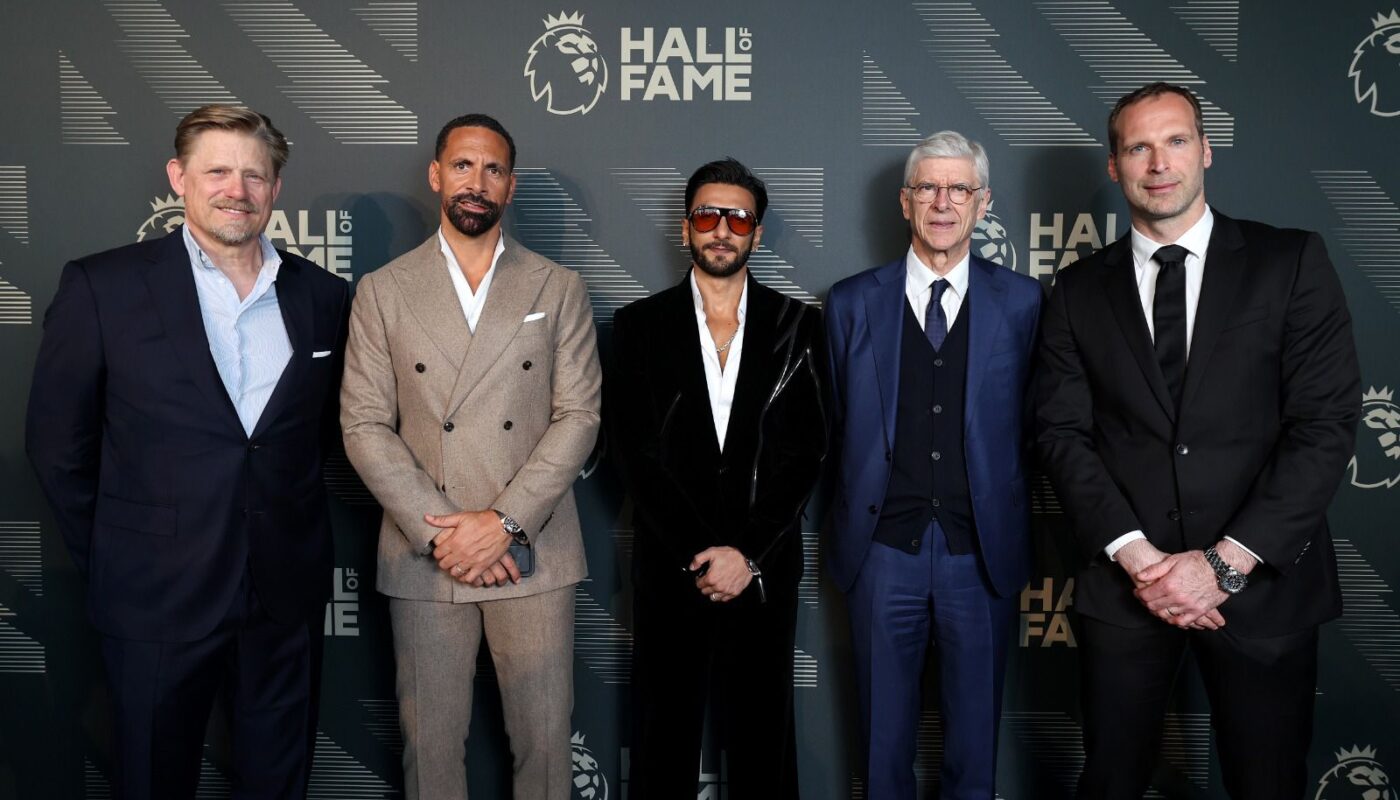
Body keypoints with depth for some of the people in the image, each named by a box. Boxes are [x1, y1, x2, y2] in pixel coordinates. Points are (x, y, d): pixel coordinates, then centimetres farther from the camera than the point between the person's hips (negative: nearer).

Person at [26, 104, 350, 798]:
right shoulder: (102, 287, -6)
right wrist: (105, 559, 3)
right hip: (158, 597, -2)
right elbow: (57, 440, -1)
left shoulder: (324, 296, 3)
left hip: (288, 591, 3)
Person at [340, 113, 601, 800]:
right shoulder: (383, 291, 5)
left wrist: (503, 522, -11)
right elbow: (364, 426, 0)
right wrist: (438, 532, -10)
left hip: (532, 553, 0)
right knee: (430, 743, 9)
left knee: (544, 739, 5)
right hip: (424, 557, 0)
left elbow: (579, 415, -1)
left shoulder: (558, 289, 6)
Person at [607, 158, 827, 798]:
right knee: (664, 746, 11)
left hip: (765, 571, 0)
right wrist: (698, 554, -11)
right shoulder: (642, 325, 3)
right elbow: (636, 451, -4)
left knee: (763, 743, 10)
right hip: (669, 571, 0)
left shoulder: (796, 325, 4)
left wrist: (748, 555, -11)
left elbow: (805, 450, -3)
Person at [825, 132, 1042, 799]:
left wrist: (1020, 536, 2)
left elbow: (1033, 423, 4)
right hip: (884, 549, 0)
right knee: (884, 738, 13)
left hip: (982, 551, 0)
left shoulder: (1022, 302, 2)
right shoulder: (852, 303, 3)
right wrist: (854, 511, 5)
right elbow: (836, 424, 7)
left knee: (976, 738, 13)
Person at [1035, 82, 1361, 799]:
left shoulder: (1291, 262, 0)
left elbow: (1325, 424, -7)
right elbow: (1062, 431, 0)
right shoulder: (1080, 290, 6)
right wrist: (1135, 554, -13)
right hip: (1123, 581, 1)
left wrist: (1223, 563, -13)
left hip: (1261, 581, -1)